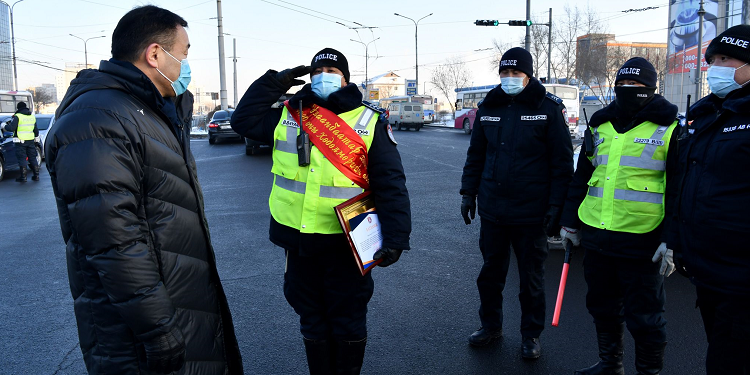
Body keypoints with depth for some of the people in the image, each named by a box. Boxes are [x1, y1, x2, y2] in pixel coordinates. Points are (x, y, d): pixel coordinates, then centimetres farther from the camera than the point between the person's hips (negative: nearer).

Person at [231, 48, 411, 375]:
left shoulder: (370, 122, -3)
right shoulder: (288, 116, 8)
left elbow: (391, 185, -8)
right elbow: (244, 119, 11)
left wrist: (395, 237, -16)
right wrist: (275, 82, 3)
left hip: (347, 244, -3)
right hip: (298, 241, 3)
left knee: (348, 323, 12)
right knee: (312, 322, 18)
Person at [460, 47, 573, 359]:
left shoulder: (548, 108, -6)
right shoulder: (488, 107, 7)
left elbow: (562, 162, -6)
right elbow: (475, 155, 14)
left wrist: (556, 206, -10)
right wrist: (469, 193, 9)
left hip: (531, 213, -4)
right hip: (492, 210, 4)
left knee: (531, 277, 11)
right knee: (491, 272, 16)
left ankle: (531, 335, 28)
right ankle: (490, 325, 35)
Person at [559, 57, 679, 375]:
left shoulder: (668, 130, -3)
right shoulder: (600, 126, 11)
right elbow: (580, 178, 17)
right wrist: (570, 222, 15)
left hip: (641, 242, -5)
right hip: (596, 237, 5)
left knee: (644, 316, 5)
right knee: (603, 307, 18)